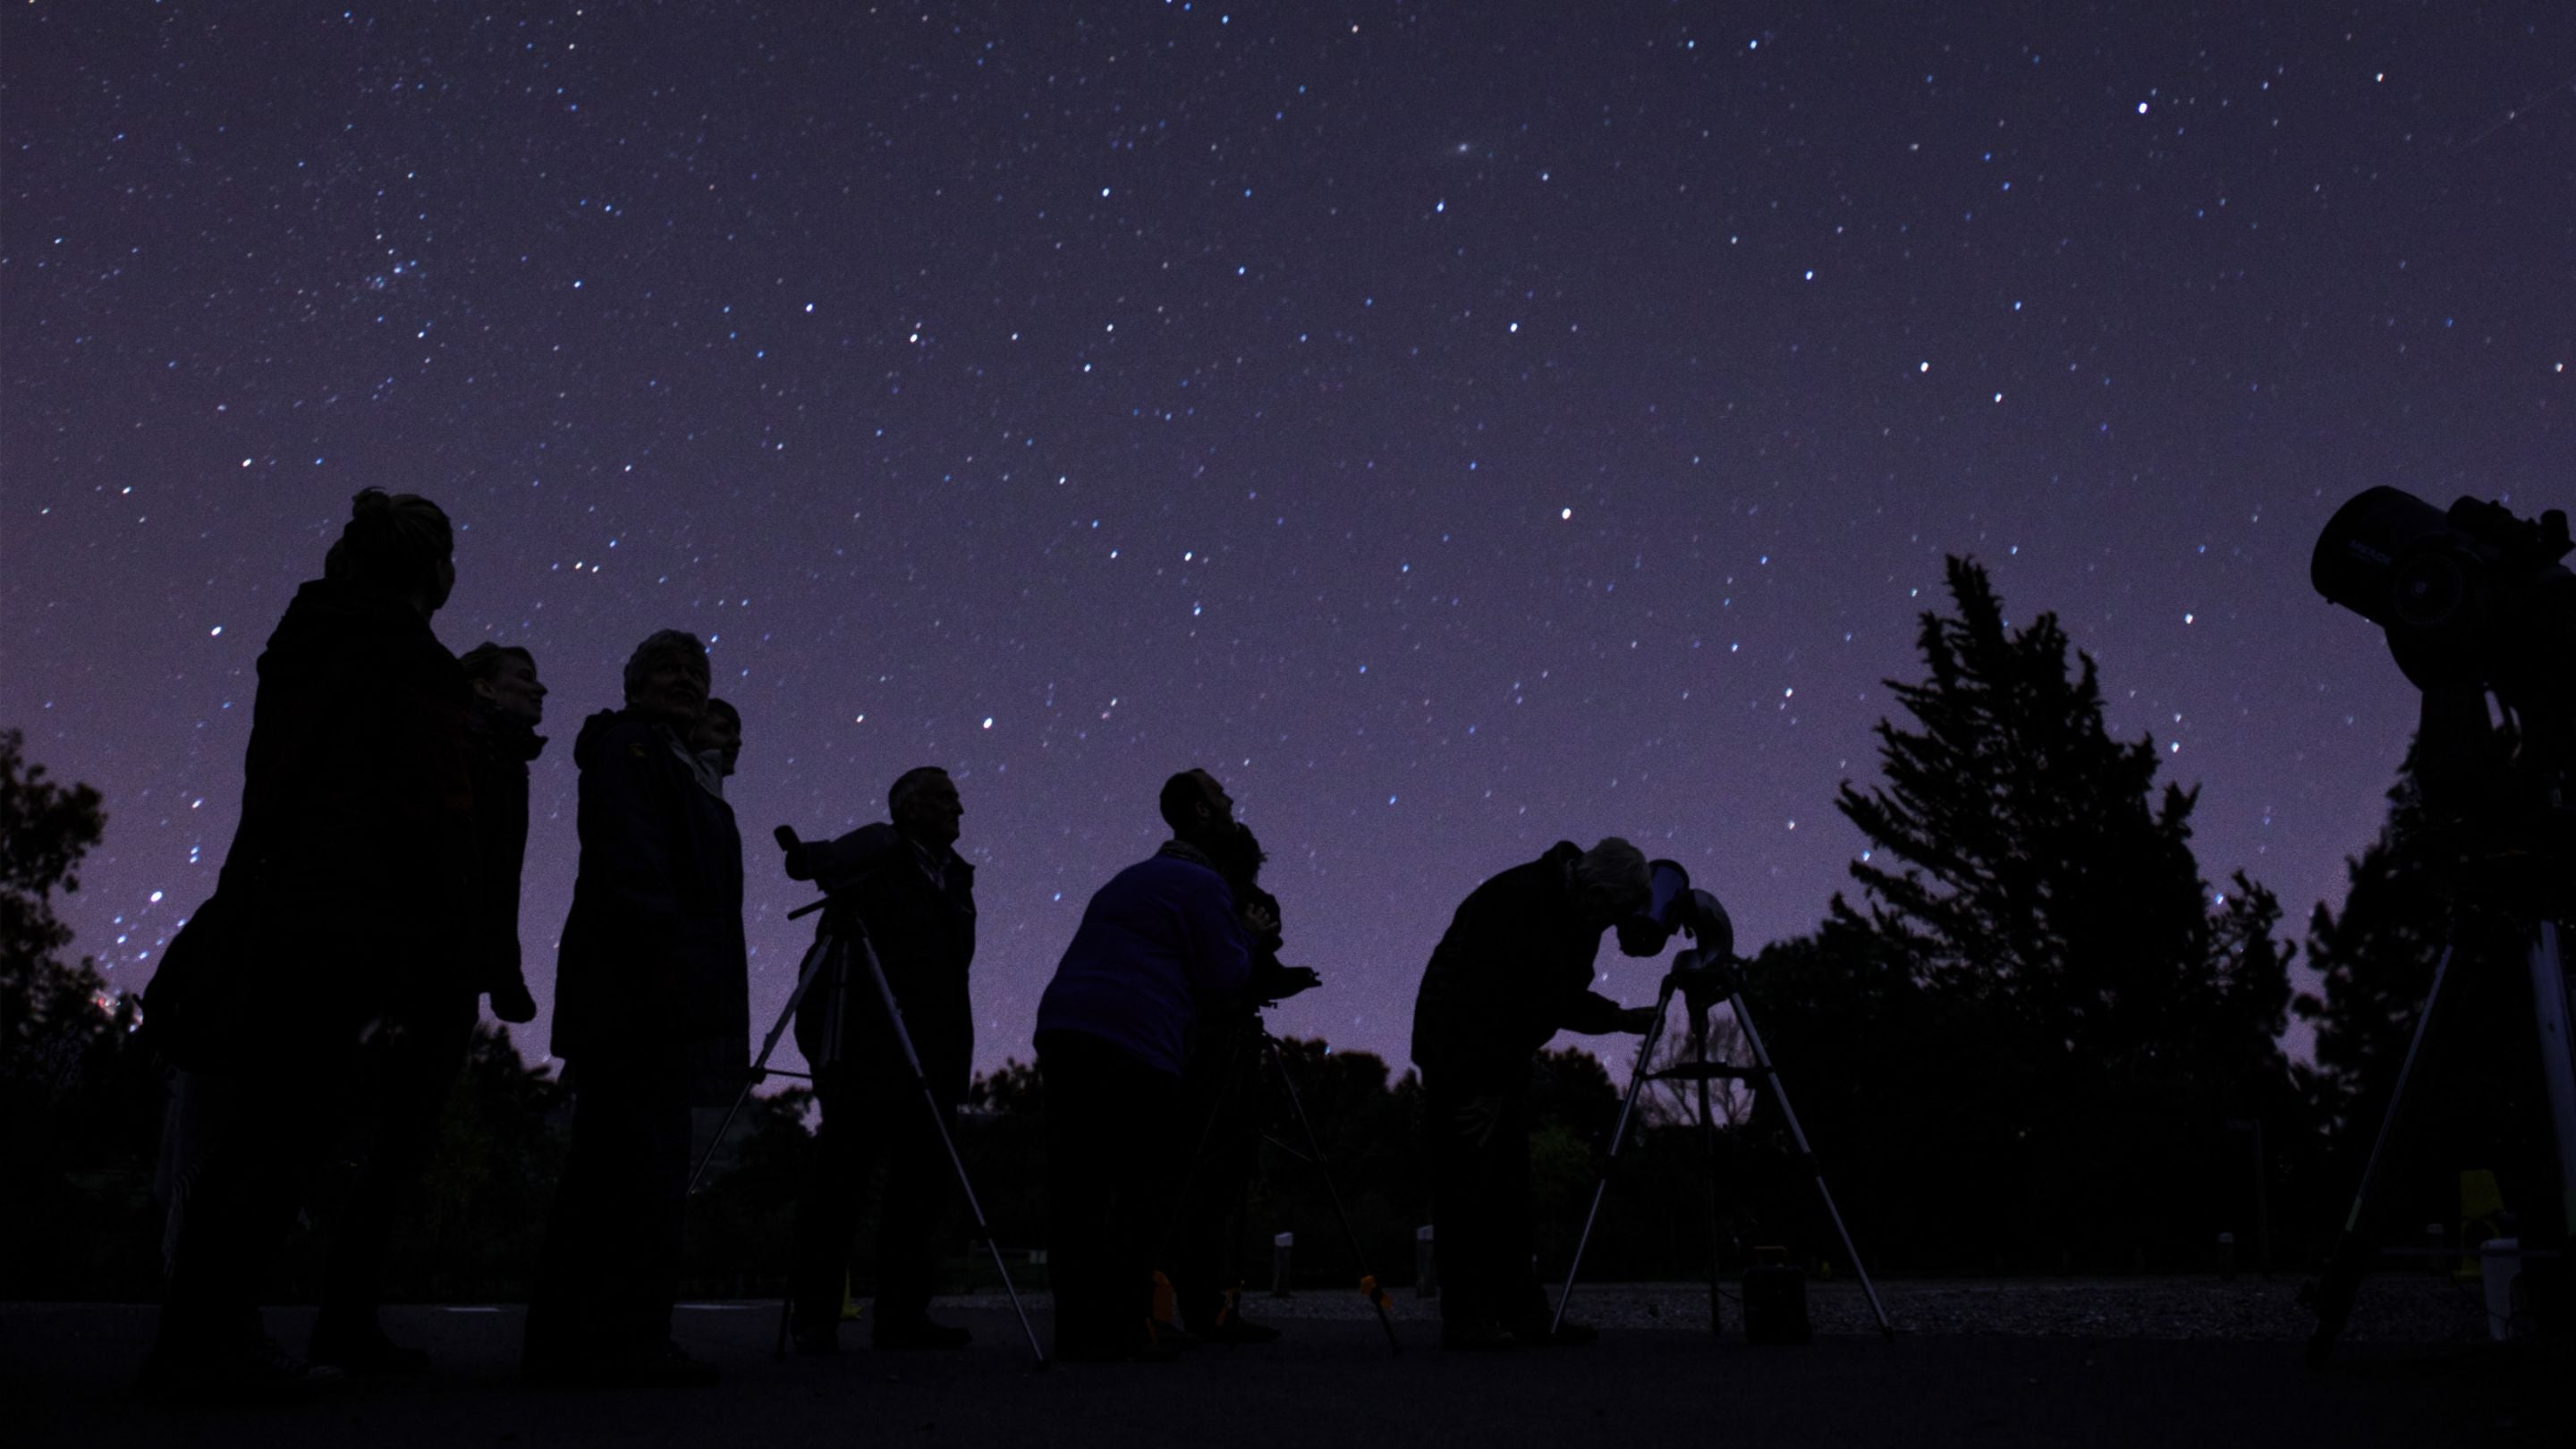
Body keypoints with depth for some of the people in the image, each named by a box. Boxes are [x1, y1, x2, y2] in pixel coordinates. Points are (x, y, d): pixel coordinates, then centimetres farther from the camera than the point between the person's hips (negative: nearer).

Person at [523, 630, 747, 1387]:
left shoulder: (682, 766, 28)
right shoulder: (625, 743, 2)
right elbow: (629, 854, -13)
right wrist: (664, 951, -23)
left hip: (666, 1004, 9)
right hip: (636, 988, -9)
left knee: (614, 1171, 8)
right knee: (642, 1165, -12)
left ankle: (573, 1342, 12)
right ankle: (623, 1342, -11)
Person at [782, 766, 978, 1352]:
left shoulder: (954, 875, 18)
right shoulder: (880, 852, -1)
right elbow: (819, 863, -9)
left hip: (928, 1057, 7)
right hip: (864, 1049, -7)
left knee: (922, 1182, 6)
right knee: (841, 1178, -3)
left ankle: (901, 1314, 13)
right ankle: (816, 1317, 3)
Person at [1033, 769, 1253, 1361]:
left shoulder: (1129, 879, 27)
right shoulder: (1200, 883, 0)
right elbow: (1222, 978, -3)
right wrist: (1249, 940, 13)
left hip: (1062, 1030, 8)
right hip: (1134, 1046, -8)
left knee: (1075, 1189, 5)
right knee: (1140, 1195, -2)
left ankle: (1079, 1331, 7)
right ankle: (1122, 1328, -2)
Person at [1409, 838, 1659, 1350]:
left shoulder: (1577, 917, 4)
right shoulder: (1514, 902, -25)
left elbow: (1562, 998, 15)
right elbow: (1480, 997, -26)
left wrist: (1622, 1018, 0)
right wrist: (1485, 1087, -23)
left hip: (1503, 1060, 9)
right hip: (1461, 1056, -9)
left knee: (1509, 1189, 10)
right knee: (1468, 1187, -9)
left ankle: (1521, 1313, 14)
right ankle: (1465, 1319, -5)